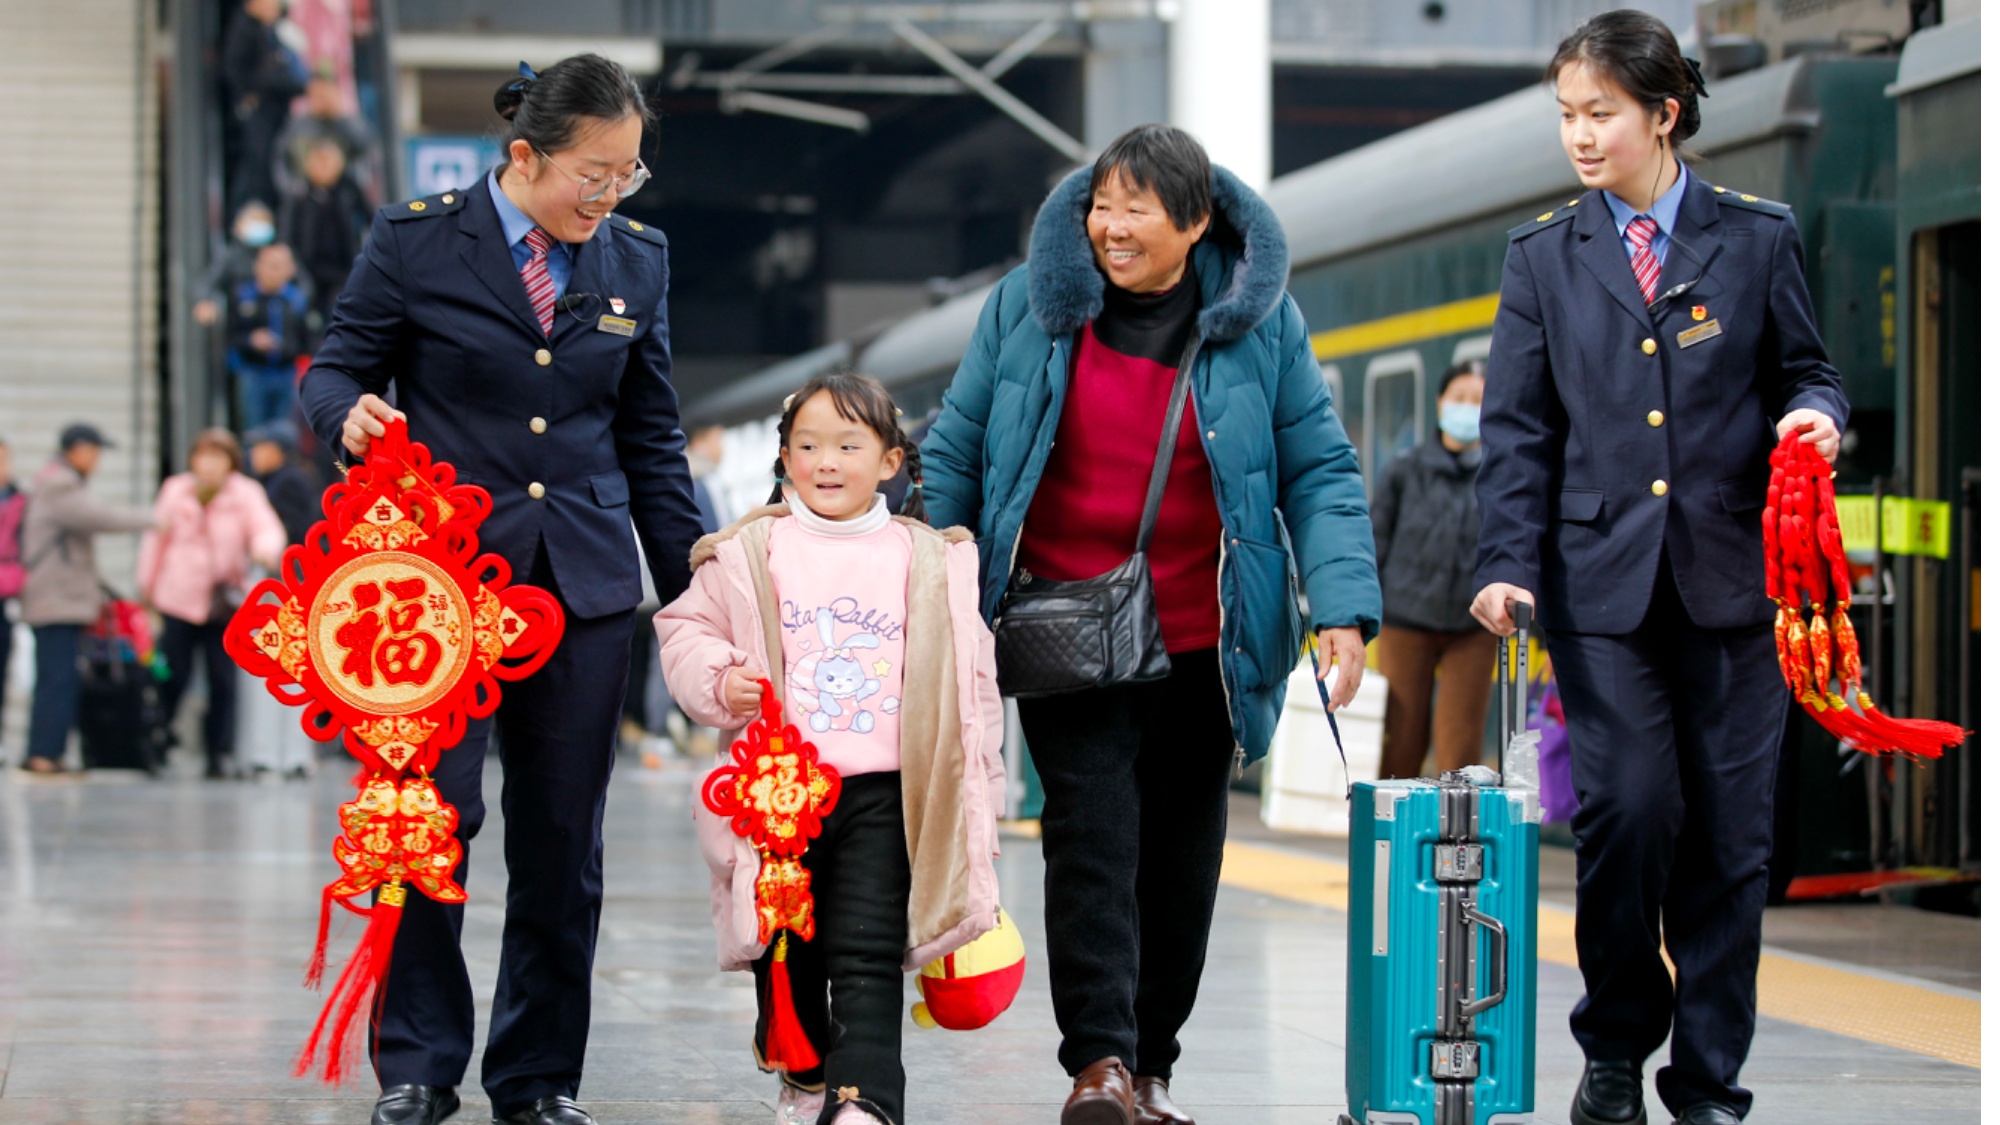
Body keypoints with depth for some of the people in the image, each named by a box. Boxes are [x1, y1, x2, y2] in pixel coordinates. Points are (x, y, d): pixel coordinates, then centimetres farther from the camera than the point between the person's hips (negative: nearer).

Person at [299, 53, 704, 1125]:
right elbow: (336, 365, 2)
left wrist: (691, 586, 12)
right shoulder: (415, 240, -1)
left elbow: (651, 441, 15)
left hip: (582, 584, 3)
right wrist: (350, 414, -22)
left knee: (562, 836, 4)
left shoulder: (635, 260, 10)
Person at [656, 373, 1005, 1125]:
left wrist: (974, 803, 8)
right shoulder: (749, 553, 4)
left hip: (885, 792, -1)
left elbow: (967, 682, 10)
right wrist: (719, 681, -11)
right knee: (786, 954, 12)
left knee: (869, 960, -10)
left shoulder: (932, 563, 6)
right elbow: (688, 630, 11)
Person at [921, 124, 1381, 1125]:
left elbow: (1320, 472, 1)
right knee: (1091, 834, -13)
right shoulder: (1028, 303, 1)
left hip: (1199, 642, 1)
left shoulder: (1260, 321, 0)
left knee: (1181, 854, 7)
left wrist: (1343, 608, -12)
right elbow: (955, 453, 8)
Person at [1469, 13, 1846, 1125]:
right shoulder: (1544, 255, 9)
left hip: (1732, 577, 0)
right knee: (1626, 814, -10)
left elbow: (1806, 371, 13)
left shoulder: (1759, 237, 6)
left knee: (1730, 834, 1)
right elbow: (1519, 428, 7)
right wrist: (1509, 564, -5)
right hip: (1603, 578, 0)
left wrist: (1814, 413, -11)